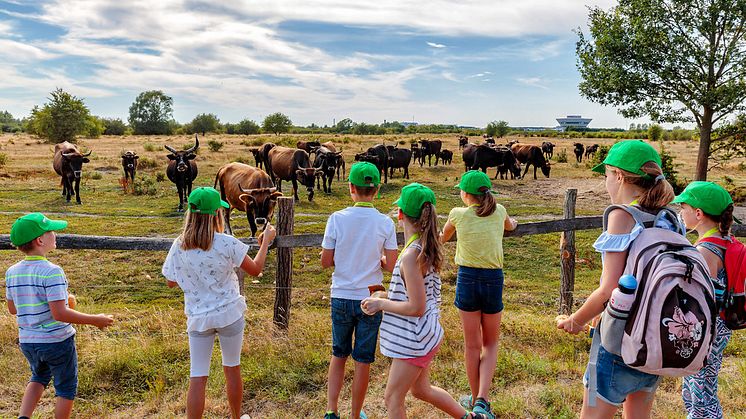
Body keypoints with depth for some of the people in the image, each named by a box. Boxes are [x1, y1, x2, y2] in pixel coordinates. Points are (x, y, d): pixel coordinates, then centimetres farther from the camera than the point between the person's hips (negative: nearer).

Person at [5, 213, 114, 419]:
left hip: (27, 341, 7)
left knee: (39, 377, 31)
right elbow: (59, 314, -26)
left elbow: (13, 309, 10)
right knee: (66, 388, 14)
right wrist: (95, 320, -18)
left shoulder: (12, 272, -2)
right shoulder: (51, 272, -24)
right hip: (57, 341, -6)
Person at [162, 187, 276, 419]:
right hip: (230, 315, -1)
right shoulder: (227, 243, -16)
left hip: (198, 318, 1)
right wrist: (265, 242, 7)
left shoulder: (179, 246, -7)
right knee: (232, 369, 18)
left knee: (197, 378, 6)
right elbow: (255, 269, -5)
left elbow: (171, 282, 6)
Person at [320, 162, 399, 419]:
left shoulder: (337, 219, -10)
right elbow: (391, 266, -9)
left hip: (341, 297, 1)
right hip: (371, 299, 0)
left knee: (338, 354, 20)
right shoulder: (385, 223, -9)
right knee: (363, 360, 12)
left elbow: (325, 262, -6)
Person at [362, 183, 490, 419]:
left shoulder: (411, 256, -26)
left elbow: (416, 308, -25)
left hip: (414, 339, -9)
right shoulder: (428, 247, 2)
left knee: (393, 399, 7)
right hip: (426, 333, 9)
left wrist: (380, 303, -15)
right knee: (421, 389, 28)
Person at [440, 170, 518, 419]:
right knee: (490, 344, 16)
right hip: (493, 279, 1)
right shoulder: (499, 211, 3)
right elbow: (510, 226, 28)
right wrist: (512, 223, 52)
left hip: (467, 279, -1)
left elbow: (443, 238, 17)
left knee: (472, 345, 12)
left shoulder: (458, 214, -3)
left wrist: (439, 239, 41)